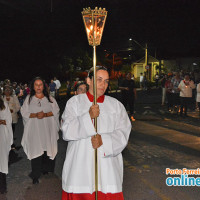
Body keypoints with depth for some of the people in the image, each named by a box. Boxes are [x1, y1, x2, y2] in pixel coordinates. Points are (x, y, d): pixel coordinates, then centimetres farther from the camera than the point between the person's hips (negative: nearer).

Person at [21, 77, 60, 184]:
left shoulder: (50, 98, 9)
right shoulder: (29, 98, 8)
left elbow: (56, 111, 2)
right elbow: (24, 112, 2)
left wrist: (45, 114, -15)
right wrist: (35, 115, -15)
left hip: (48, 129, 1)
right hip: (34, 130, -1)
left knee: (48, 150, 2)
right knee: (36, 151, -5)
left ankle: (46, 170, 21)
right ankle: (36, 176, 2)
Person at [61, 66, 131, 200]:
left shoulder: (116, 105, 8)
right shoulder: (74, 102, 4)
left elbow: (123, 133, -1)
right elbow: (67, 131, -6)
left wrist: (104, 140, -18)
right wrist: (89, 116, -18)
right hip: (80, 164, -1)